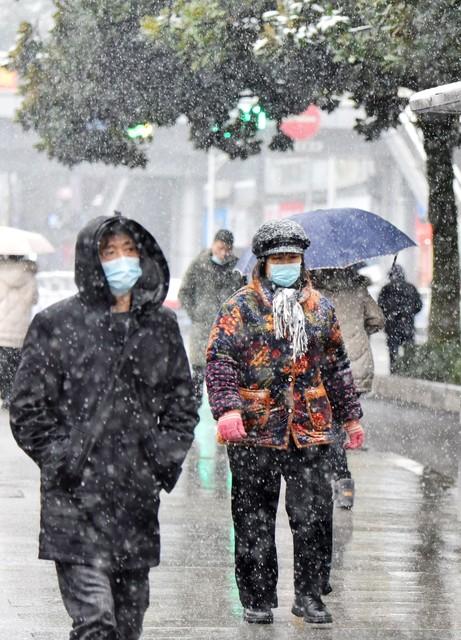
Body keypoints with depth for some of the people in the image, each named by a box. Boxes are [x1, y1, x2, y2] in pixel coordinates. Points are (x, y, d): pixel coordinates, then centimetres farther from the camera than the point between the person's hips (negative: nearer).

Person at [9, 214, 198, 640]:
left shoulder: (161, 325, 11)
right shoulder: (58, 325, -2)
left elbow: (182, 401, 21)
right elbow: (28, 407, 0)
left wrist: (168, 454, 8)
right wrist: (60, 460, -8)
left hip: (139, 500, 4)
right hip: (77, 501, -4)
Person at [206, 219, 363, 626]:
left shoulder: (320, 308, 13)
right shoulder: (241, 308, 1)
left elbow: (337, 366, 21)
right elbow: (219, 358, -7)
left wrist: (350, 415, 21)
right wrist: (228, 408, -20)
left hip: (311, 430, 3)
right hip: (254, 431, -3)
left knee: (314, 516, 0)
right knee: (254, 521, 4)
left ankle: (310, 595, 11)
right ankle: (257, 599, 13)